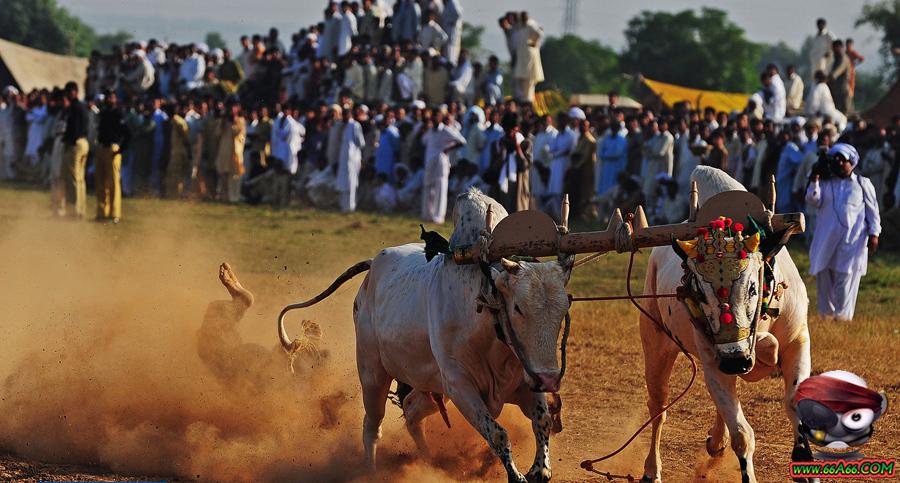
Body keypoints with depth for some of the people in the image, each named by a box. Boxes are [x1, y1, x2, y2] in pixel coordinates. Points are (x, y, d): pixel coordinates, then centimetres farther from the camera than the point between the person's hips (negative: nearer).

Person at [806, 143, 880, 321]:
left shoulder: (862, 184, 8)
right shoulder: (824, 183, 11)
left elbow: (872, 211, 8)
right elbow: (814, 201, -2)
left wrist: (873, 234, 1)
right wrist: (814, 181, -15)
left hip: (852, 239, -2)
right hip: (826, 238, 2)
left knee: (846, 276, -9)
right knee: (824, 275, 4)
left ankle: (842, 314, -5)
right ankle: (826, 312, 16)